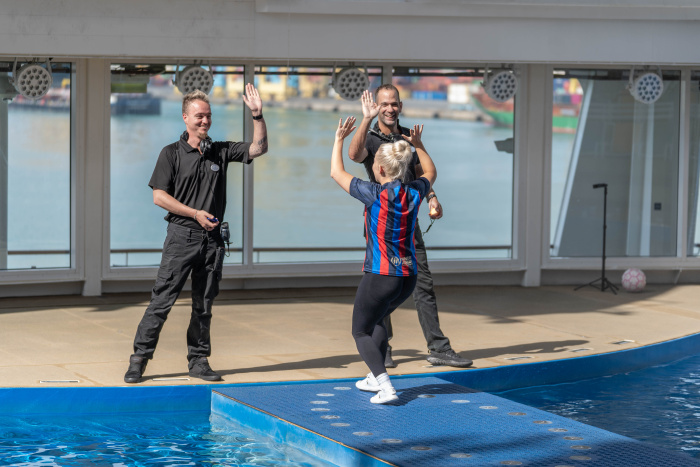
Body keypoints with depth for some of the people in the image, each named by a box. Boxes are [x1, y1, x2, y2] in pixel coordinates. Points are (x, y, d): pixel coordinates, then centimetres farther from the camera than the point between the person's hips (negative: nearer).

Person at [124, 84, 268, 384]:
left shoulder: (220, 152, 10)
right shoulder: (172, 153, 0)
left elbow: (258, 148, 4)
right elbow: (159, 196, -4)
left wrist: (257, 115, -11)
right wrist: (195, 214, -11)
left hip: (212, 239, 4)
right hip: (181, 235, -4)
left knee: (204, 303, 8)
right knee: (162, 300, -6)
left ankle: (198, 360, 15)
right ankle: (139, 358, -2)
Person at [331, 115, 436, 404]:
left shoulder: (374, 194, -14)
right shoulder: (414, 194, 0)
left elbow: (337, 173, 0)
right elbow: (430, 173, 26)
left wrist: (339, 139, 10)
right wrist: (418, 145, 33)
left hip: (379, 275, -7)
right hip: (408, 276, 7)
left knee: (361, 331, 6)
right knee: (376, 320, 30)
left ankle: (385, 387, -13)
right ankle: (376, 379, 36)